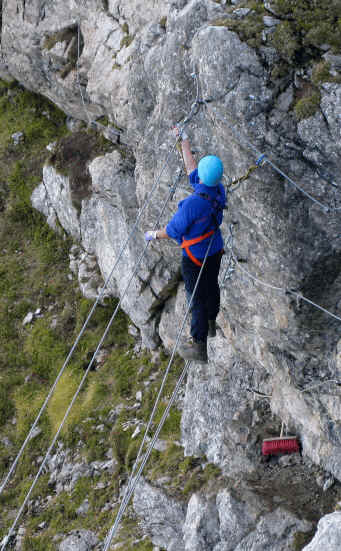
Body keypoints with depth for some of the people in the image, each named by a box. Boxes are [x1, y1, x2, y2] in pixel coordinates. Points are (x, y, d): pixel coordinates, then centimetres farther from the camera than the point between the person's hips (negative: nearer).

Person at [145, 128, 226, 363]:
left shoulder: (193, 203, -35)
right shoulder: (220, 190, -14)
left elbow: (173, 230, -21)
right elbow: (191, 168, 3)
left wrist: (154, 234, -1)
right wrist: (184, 141, 12)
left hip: (195, 257, -7)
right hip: (216, 250, 7)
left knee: (197, 299, 6)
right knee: (211, 286, 28)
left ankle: (200, 347, 16)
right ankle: (211, 324, 53)